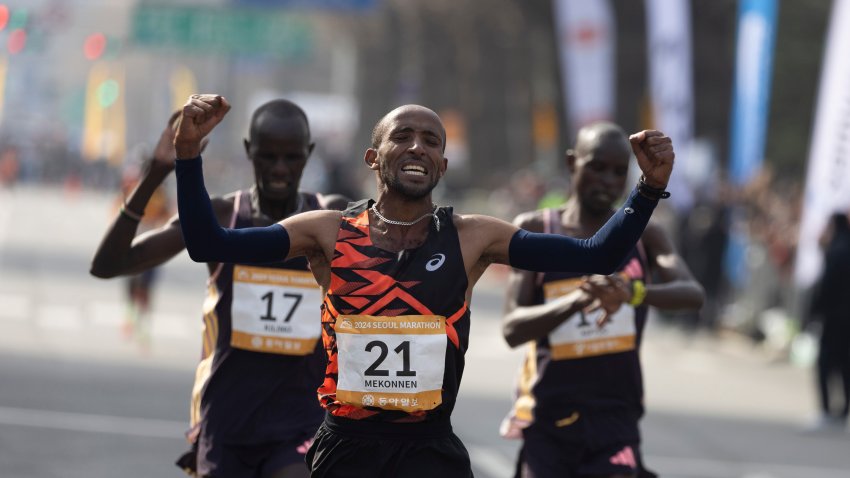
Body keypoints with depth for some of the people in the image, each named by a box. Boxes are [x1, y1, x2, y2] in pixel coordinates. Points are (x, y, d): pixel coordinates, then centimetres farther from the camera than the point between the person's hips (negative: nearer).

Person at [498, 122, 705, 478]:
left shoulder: (642, 235, 2)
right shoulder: (534, 231, 0)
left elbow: (693, 294, -17)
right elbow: (512, 329, -11)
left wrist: (634, 293, -39)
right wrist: (575, 300, -31)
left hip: (614, 420, 0)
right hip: (549, 420, 0)